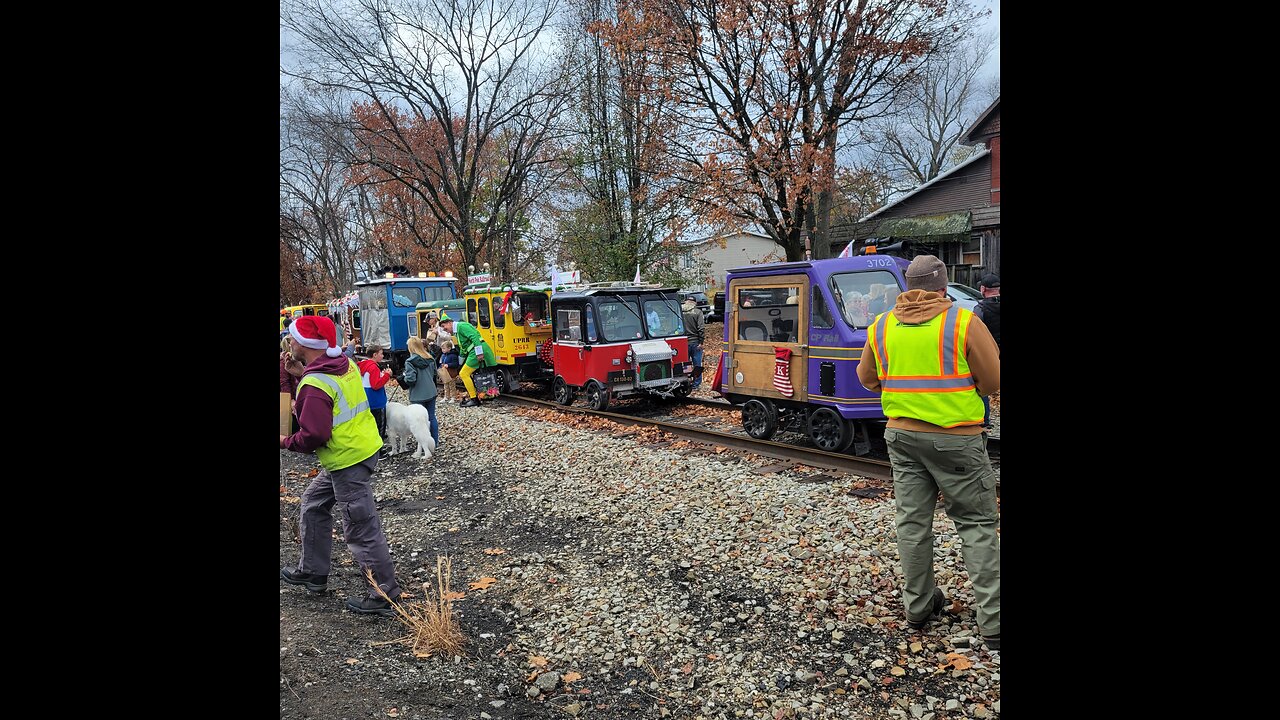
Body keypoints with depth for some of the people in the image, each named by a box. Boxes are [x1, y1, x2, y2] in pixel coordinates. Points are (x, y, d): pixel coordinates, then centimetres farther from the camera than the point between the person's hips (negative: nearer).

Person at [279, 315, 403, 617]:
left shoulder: (315, 385, -23)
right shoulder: (346, 364, 4)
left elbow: (313, 436, -25)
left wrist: (286, 442, -6)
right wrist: (303, 407, 14)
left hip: (347, 461, -10)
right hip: (363, 446, 10)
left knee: (361, 529, 0)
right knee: (312, 504, 24)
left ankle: (385, 596, 10)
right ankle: (313, 572, 37)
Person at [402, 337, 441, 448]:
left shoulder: (410, 362, -18)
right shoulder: (430, 359, 1)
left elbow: (410, 379, -23)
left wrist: (405, 377, -3)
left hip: (418, 396, -6)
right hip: (431, 393, 6)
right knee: (432, 417, 15)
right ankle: (435, 442, 22)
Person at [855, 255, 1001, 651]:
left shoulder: (881, 327, 2)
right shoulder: (964, 323, -11)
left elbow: (866, 377, 14)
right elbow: (993, 380, -6)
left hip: (902, 435, 4)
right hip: (956, 438, -4)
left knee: (912, 521, 13)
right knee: (976, 524, 5)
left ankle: (918, 605, 24)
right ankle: (993, 621, 5)